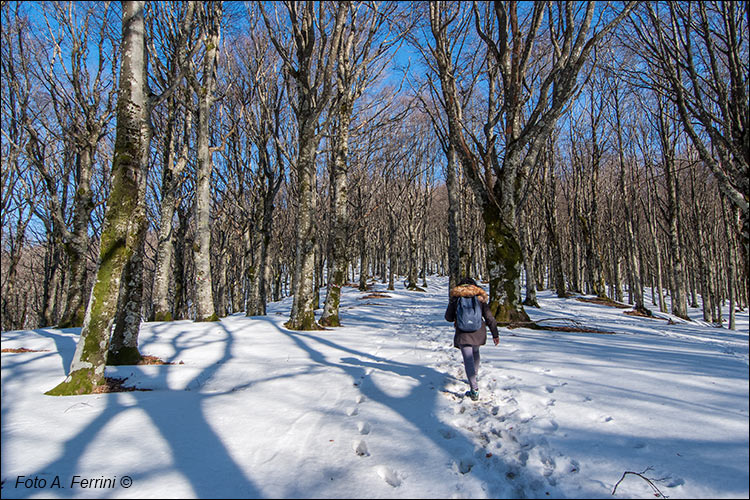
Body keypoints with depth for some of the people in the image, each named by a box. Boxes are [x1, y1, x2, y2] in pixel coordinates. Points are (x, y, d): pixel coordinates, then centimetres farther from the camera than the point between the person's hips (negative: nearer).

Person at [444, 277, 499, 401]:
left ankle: (474, 389, -13)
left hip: (463, 334, -3)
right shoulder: (480, 297, 2)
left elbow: (448, 317, 3)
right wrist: (495, 334, 6)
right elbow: (489, 317, 1)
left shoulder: (455, 298, -1)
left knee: (468, 359, -4)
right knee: (475, 353, 28)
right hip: (478, 332, 3)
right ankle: (474, 376, 45)